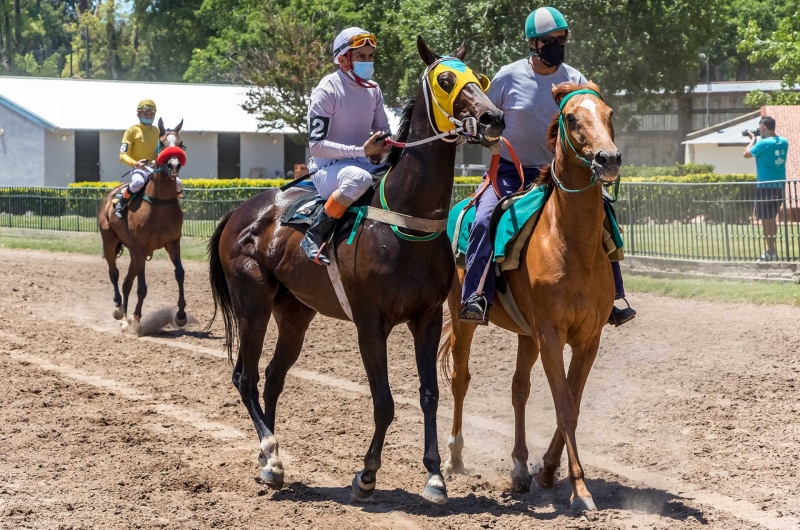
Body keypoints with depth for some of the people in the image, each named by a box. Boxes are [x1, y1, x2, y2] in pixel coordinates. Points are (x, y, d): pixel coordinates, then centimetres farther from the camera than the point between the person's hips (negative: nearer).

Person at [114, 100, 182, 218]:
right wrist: (135, 163, -26)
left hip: (156, 168, 5)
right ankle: (121, 201, -14)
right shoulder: (132, 131, -1)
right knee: (138, 182, -40)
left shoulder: (157, 131, 15)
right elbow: (123, 155, -7)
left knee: (178, 184, -16)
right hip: (139, 168, -5)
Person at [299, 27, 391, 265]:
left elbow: (383, 130, 22)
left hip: (365, 163, 7)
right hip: (328, 168, -7)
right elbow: (316, 145, -17)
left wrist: (384, 147, -4)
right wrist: (361, 151, -24)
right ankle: (314, 236, -27)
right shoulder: (326, 91, -12)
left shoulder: (373, 90, 9)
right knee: (359, 178, -40)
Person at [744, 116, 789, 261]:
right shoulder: (784, 142, 6)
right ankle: (772, 249, 24)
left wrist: (753, 139, 4)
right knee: (772, 218, 19)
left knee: (766, 219, -1)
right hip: (780, 185, 7)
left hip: (765, 185, -7)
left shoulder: (763, 143, -17)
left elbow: (747, 154, -10)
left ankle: (771, 252, -1)